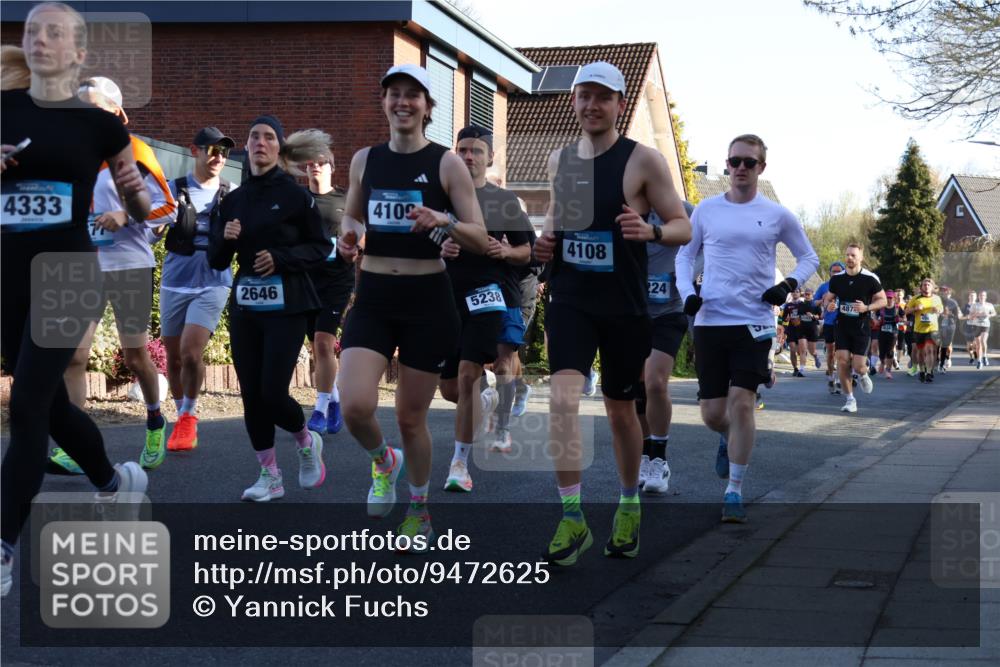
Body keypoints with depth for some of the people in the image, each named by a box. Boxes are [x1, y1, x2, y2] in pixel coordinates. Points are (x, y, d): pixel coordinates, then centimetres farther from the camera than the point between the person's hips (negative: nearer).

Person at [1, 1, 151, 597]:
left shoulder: (100, 124, -2)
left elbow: (140, 211, 7)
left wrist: (137, 190, -15)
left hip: (68, 275, -4)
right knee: (51, 403, 15)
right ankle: (115, 480, 42)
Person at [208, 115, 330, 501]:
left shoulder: (295, 195, -3)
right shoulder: (233, 201, 10)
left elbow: (321, 247, -1)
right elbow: (216, 262, 11)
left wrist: (281, 258, -15)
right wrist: (225, 239, -10)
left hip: (286, 306, -5)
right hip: (245, 306, 5)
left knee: (273, 393, -10)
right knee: (251, 394, 3)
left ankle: (306, 441, 21)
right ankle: (269, 475, 15)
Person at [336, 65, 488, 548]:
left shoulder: (446, 164, -4)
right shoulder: (364, 159, 6)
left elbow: (481, 240, -5)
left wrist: (444, 221, -24)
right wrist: (347, 237, -3)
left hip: (428, 297, -2)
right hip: (373, 296, 2)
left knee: (410, 417, 6)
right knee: (355, 406, -16)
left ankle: (419, 511, 31)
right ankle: (383, 461, 19)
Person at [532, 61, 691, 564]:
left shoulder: (643, 160, -6)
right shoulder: (558, 159, 7)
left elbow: (683, 227, -4)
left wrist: (651, 231, -25)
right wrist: (546, 239, 5)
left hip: (624, 305, -2)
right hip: (569, 299, 2)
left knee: (620, 408, 12)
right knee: (563, 396, -18)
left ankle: (629, 506, 34)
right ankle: (572, 518, -14)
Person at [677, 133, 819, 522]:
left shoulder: (777, 216, 4)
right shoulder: (707, 210, 6)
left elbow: (809, 258, 14)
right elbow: (685, 255, 17)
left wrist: (789, 285, -5)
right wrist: (687, 291, -1)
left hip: (754, 322, -2)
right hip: (709, 320, 2)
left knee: (741, 403, -12)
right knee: (712, 412, 3)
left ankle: (735, 492, -1)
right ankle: (728, 438, 41)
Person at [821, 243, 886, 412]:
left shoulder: (870, 279, -9)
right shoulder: (837, 279, 2)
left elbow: (883, 300, -2)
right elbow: (828, 298, 14)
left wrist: (867, 307, -19)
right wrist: (828, 305, -10)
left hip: (862, 327, -3)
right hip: (842, 326, 3)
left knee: (858, 366, -7)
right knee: (843, 362, -8)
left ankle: (863, 375, 32)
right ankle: (850, 400, 4)